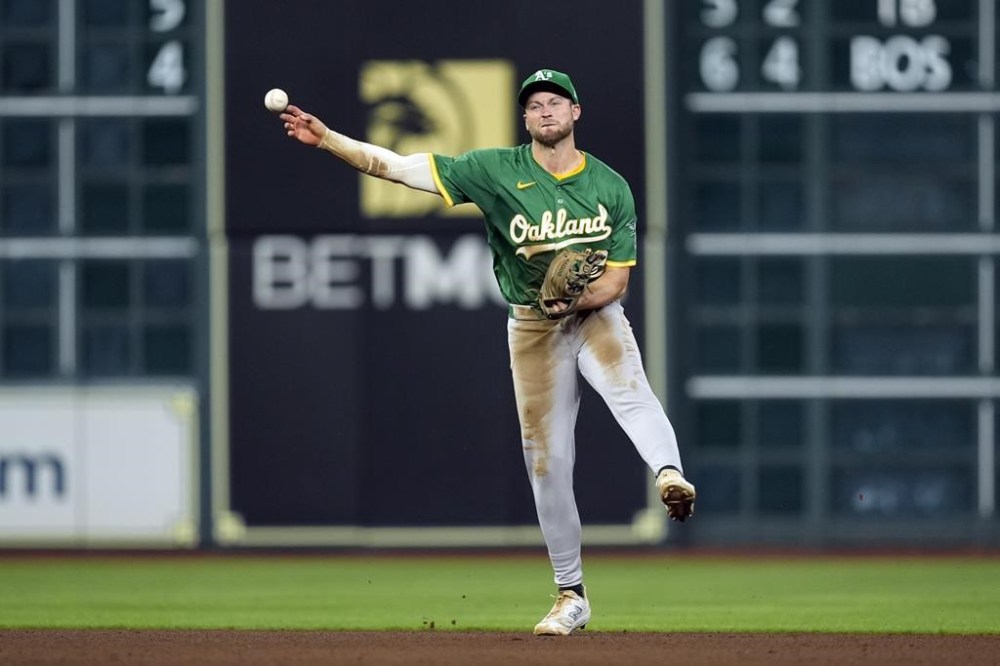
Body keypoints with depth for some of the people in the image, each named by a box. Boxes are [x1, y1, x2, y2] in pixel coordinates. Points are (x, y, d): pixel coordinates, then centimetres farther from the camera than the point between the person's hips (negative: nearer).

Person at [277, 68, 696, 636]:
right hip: (532, 328, 1)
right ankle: (571, 596, 11)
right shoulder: (497, 171, -5)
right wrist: (325, 139, -21)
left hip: (595, 314, -1)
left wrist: (574, 298, -23)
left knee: (628, 387, -34)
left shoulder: (611, 187, -1)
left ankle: (671, 477, -59)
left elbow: (617, 279, -1)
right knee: (547, 460, 1)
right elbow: (397, 166, -10)